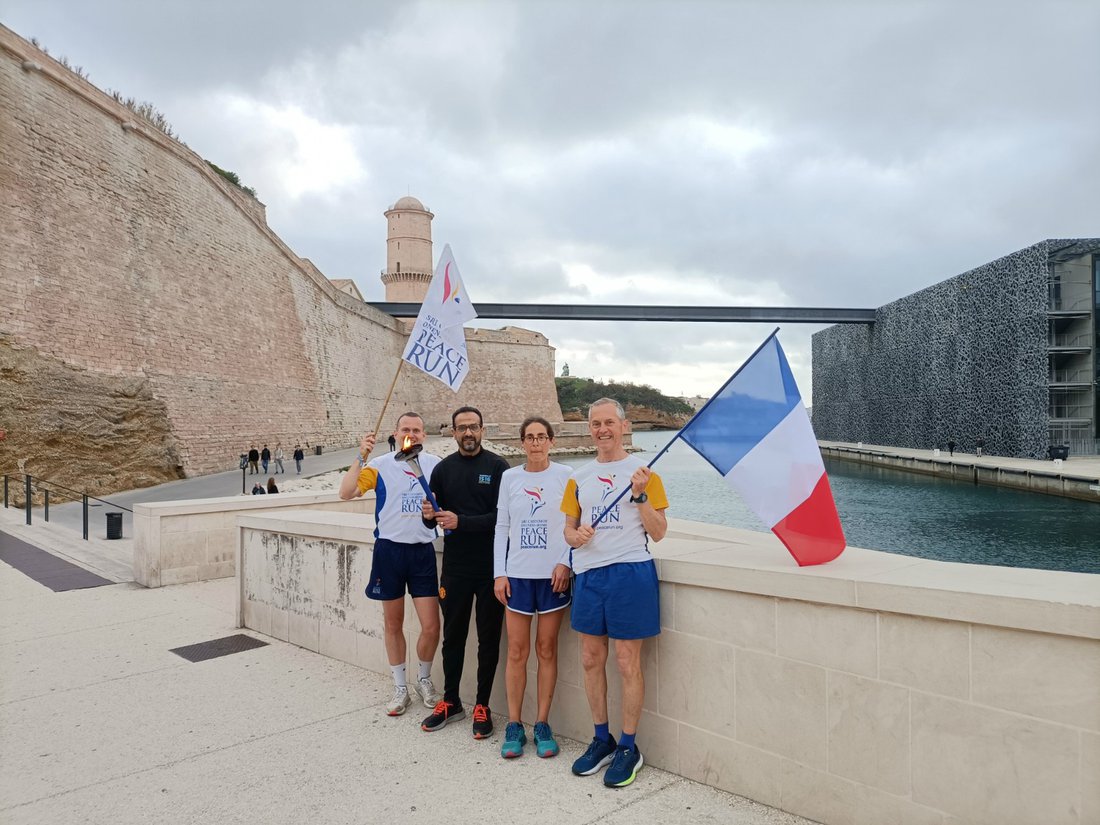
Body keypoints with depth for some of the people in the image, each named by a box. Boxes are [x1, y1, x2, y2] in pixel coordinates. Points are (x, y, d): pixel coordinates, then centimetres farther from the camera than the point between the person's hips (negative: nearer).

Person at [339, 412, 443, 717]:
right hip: (389, 550, -1)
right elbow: (346, 493, -14)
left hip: (423, 551, 1)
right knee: (393, 624, 12)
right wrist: (361, 458, -21)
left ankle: (424, 680, 27)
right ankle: (400, 688, 29)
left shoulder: (435, 465, 3)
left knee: (431, 626, 0)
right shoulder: (380, 465, -3)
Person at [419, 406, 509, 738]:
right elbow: (432, 519, 9)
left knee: (489, 639, 8)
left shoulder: (497, 467, -5)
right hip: (454, 568, 3)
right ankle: (451, 702, 30)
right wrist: (429, 516, -14)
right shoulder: (444, 469, 6)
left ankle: (482, 706, 22)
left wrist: (461, 522, -20)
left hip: (491, 567, -3)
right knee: (453, 636, 14)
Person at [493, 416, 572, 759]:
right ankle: (514, 725, 16)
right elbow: (502, 527, 7)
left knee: (547, 650, 6)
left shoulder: (564, 475, -1)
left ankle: (542, 724, 18)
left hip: (553, 574, -1)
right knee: (517, 651, 4)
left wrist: (565, 562, -10)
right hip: (518, 574, 1)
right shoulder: (510, 477, 5)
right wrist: (499, 573, 2)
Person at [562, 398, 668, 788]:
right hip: (588, 573, 5)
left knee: (628, 664, 3)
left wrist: (640, 495, -17)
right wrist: (575, 536, -6)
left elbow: (658, 532, -3)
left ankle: (629, 748, 19)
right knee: (591, 661, 12)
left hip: (630, 572, -5)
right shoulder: (579, 477, 11)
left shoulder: (642, 472, -2)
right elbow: (569, 528, 17)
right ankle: (601, 740, 29)